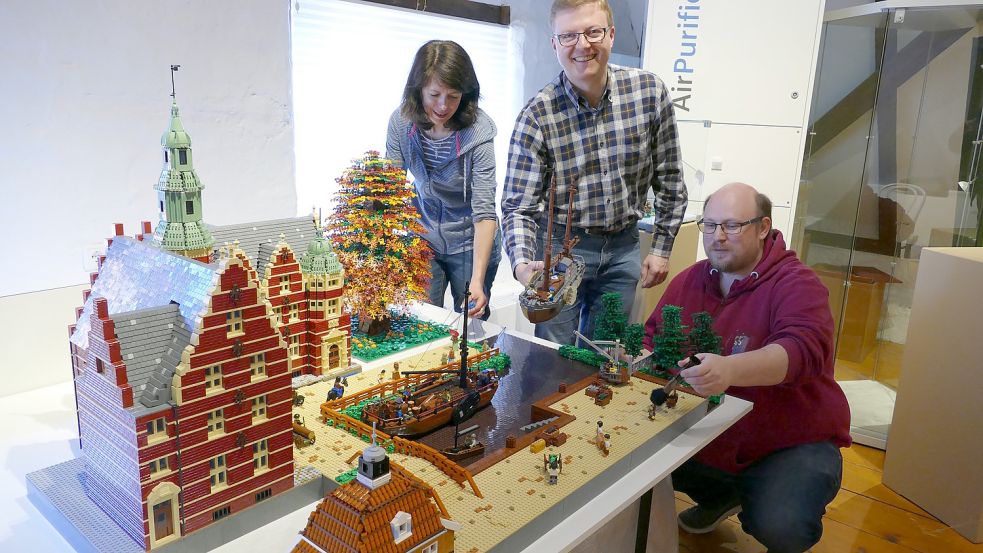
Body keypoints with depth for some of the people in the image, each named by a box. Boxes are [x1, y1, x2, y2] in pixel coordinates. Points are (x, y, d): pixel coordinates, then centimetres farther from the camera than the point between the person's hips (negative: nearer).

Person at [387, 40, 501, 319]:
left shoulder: (478, 131, -23)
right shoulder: (401, 121, -12)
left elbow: (485, 211, -26)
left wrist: (477, 280, -34)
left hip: (470, 243, -3)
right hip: (422, 240, 3)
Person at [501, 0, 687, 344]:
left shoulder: (650, 91, -8)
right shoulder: (537, 115, -14)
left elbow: (669, 180, 2)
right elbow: (518, 205, -15)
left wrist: (661, 248, 3)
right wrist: (522, 265, -32)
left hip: (623, 248, 2)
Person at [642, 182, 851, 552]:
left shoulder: (797, 285, -16)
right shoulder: (689, 281, 1)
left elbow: (802, 349, -35)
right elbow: (653, 339, 9)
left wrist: (729, 370, -54)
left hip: (792, 444, -6)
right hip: (708, 438, 6)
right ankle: (721, 495, 22)